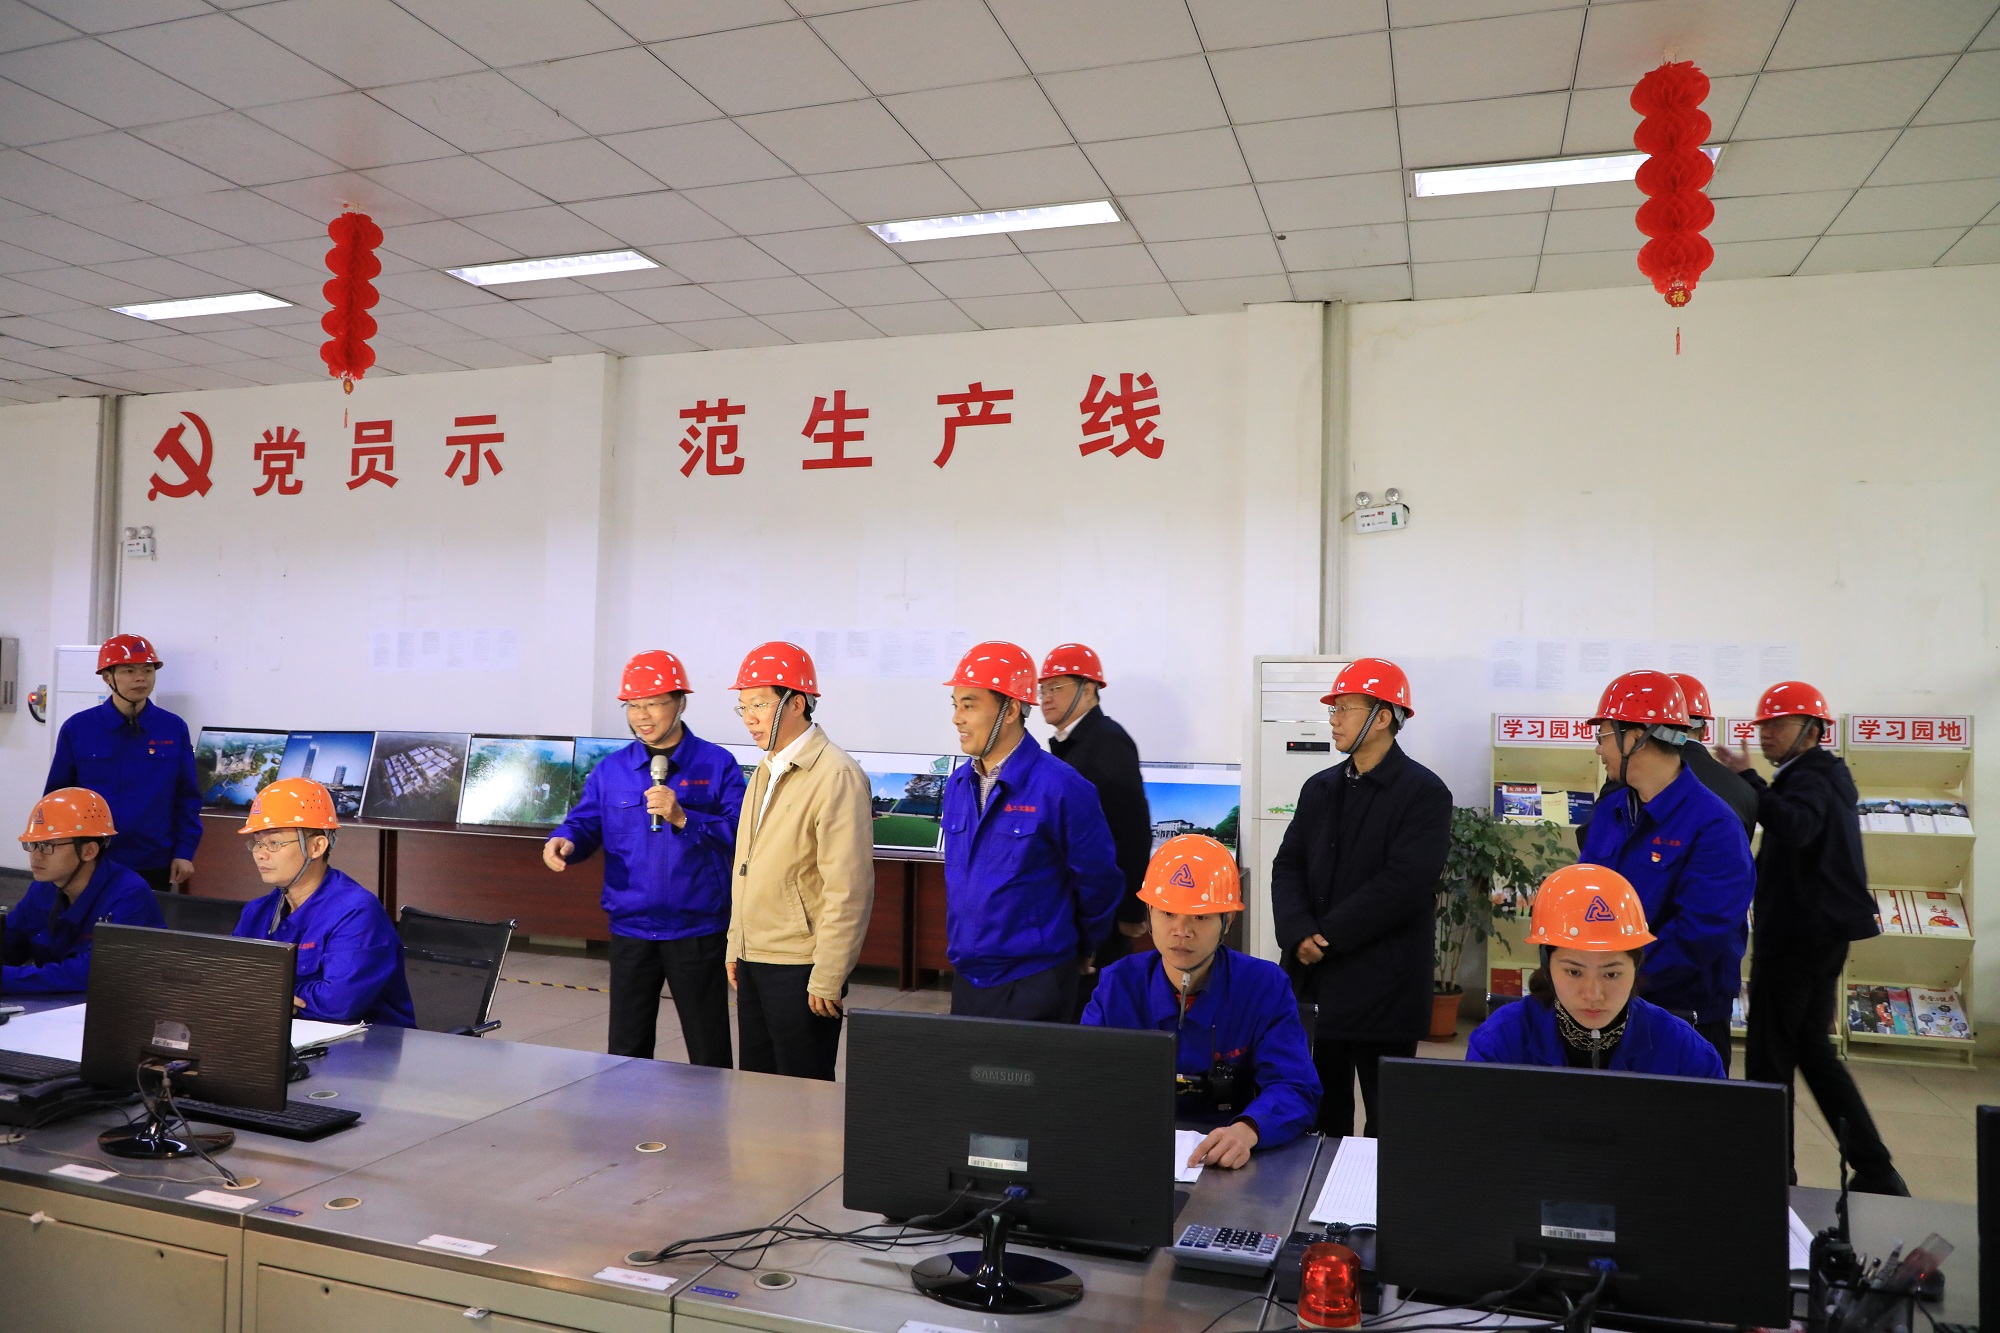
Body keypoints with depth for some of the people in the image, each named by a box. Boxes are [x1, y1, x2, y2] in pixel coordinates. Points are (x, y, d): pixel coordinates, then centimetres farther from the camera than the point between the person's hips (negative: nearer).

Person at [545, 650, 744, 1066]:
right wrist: (563, 842, -16)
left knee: (709, 1054, 8)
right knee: (625, 1051, 13)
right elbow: (585, 824, 5)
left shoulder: (717, 765, -5)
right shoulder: (611, 770, 7)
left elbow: (741, 833, -14)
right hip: (630, 932, 3)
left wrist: (683, 818, -25)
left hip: (697, 932, -3)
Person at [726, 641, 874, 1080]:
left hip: (801, 968, -8)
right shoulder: (766, 771, 12)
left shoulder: (836, 775, -16)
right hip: (753, 962, 8)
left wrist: (827, 979, -19)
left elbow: (848, 889, -19)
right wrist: (736, 947, 16)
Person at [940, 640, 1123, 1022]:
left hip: (1034, 981, -6)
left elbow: (1098, 882, -6)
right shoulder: (957, 785, 4)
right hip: (966, 977, 6)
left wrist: (1082, 950, 7)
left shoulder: (1060, 787, -16)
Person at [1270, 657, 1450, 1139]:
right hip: (1316, 979, 6)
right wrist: (1299, 935, -12)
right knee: (1321, 1113, 12)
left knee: (1385, 1119, 6)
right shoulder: (1319, 788, 13)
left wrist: (1326, 937, -16)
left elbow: (1403, 883, -17)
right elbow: (1288, 866, 6)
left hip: (1382, 987, -5)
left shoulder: (1424, 793, -7)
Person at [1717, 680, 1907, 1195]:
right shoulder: (1826, 777, 16)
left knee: (1769, 1057, -2)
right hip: (1822, 933, 10)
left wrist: (1747, 779, -39)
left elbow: (1794, 828, -39)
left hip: (1796, 936, -10)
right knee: (1812, 1048, 16)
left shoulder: (1809, 780, -16)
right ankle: (1874, 1169, 17)